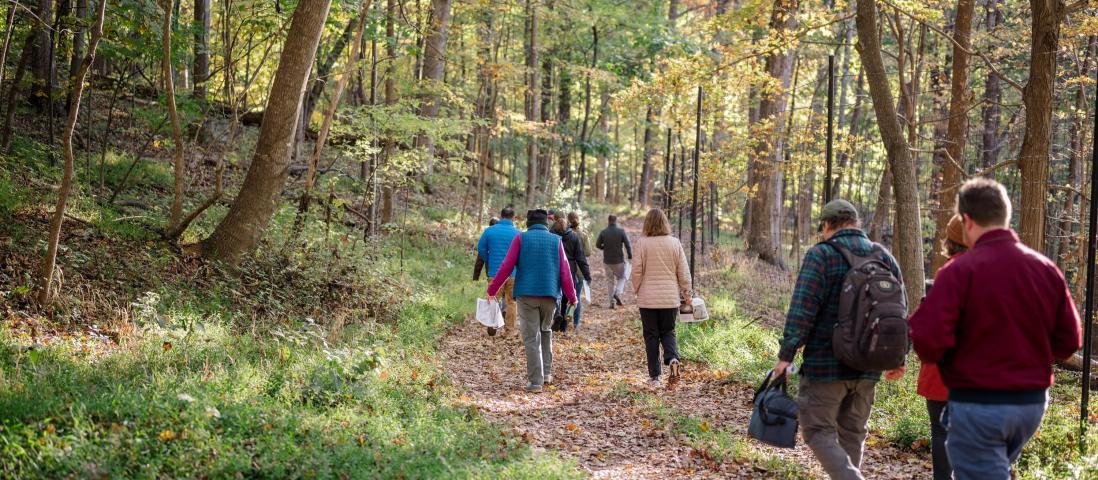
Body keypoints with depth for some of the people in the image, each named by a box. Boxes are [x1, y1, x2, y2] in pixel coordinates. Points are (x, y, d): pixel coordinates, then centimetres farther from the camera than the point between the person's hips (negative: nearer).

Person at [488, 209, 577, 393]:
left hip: (527, 294, -2)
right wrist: (572, 297, 11)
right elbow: (564, 272, 3)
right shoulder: (556, 240, 7)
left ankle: (535, 381, -3)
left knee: (531, 338, 1)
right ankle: (546, 372, 18)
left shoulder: (521, 239, 2)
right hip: (550, 295, 2)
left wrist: (492, 290, 5)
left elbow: (506, 267, -3)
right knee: (546, 331, 23)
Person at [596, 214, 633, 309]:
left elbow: (597, 245, -3)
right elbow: (627, 245, -8)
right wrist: (630, 255, 4)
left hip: (607, 261, 2)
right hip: (619, 260, -2)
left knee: (611, 281, 11)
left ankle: (612, 302, 7)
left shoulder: (603, 232, -3)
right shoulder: (621, 231, -7)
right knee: (621, 278, 15)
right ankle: (618, 293, -11)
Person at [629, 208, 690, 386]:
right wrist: (687, 294, 13)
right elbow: (684, 273, 2)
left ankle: (654, 376, 8)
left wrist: (637, 290, 11)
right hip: (671, 298, 2)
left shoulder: (643, 243, -8)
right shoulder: (674, 243, -1)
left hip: (648, 298, -2)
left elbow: (637, 271, -6)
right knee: (668, 332, 17)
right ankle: (673, 358, -11)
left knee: (651, 336, 8)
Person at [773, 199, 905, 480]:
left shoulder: (821, 254, -9)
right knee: (853, 433, 16)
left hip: (825, 364, -6)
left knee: (818, 431, 1)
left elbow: (801, 311, -16)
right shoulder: (884, 256, 9)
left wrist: (786, 354, -12)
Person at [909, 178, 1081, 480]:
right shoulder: (1047, 269, 1)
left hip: (978, 405, -6)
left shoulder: (960, 271, -16)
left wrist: (942, 359, 0)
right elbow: (1069, 341, 4)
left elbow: (927, 340, -23)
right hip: (1033, 402, 6)